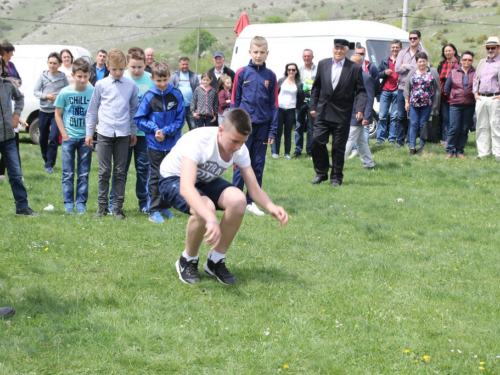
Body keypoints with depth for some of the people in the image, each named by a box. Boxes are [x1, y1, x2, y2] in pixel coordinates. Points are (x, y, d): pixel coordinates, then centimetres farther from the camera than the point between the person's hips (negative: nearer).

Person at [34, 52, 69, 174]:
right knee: (43, 138, 12)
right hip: (44, 111, 3)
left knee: (54, 138, -13)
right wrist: (46, 96, -15)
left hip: (57, 112, -3)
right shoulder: (43, 76, 2)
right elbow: (36, 91, 0)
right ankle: (46, 160, 32)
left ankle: (50, 165, -8)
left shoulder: (63, 77, 0)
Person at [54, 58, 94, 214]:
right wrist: (64, 134, -4)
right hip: (69, 138, -1)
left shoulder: (93, 92, -5)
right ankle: (68, 204, 12)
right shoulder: (65, 92, -7)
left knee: (84, 174, 6)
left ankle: (81, 204, 13)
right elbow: (58, 114, 2)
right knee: (68, 174, 4)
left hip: (85, 138, 1)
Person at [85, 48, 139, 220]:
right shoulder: (101, 85, 4)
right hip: (104, 133, 0)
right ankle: (102, 206, 10)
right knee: (104, 172, 2)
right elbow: (92, 109, 10)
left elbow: (134, 109, 13)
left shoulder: (131, 85, 5)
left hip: (123, 134, 1)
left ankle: (118, 207, 10)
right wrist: (89, 132, 9)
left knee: (120, 172, 4)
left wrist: (134, 131, 11)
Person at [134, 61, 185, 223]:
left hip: (173, 143, 2)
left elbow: (180, 119, -2)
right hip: (155, 145, -2)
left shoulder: (176, 94, -3)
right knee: (156, 177, 1)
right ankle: (154, 211, 4)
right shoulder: (149, 96, -6)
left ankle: (165, 207, 23)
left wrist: (166, 131, -13)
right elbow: (139, 119, -2)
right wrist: (155, 129, -15)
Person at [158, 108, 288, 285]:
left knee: (238, 200, -26)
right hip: (174, 179, -5)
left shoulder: (240, 150, -18)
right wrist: (211, 219, -63)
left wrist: (271, 207, -36)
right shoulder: (198, 141, -37)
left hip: (206, 181, 5)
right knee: (205, 207, -36)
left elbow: (254, 189, -13)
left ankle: (216, 261, -6)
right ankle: (187, 262, -7)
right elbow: (186, 188, -49)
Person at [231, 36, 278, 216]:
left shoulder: (270, 76, 5)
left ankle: (251, 201, 16)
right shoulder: (242, 73, -1)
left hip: (262, 126, 3)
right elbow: (234, 101, 2)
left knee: (258, 165, 8)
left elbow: (274, 104, 6)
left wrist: (273, 131, 2)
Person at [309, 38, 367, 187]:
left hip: (342, 115, -2)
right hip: (322, 112, 2)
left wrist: (360, 109, -17)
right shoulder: (323, 64, 7)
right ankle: (321, 173, 13)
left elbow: (361, 91, -3)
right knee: (317, 142, -3)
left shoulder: (355, 68, -2)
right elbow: (316, 87, 13)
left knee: (338, 147, 3)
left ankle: (336, 177, 15)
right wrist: (313, 106, 8)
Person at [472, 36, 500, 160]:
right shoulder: (482, 63, 20)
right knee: (481, 126, 6)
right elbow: (476, 78, 24)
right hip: (481, 99, 6)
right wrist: (475, 93, 11)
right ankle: (482, 153, 11)